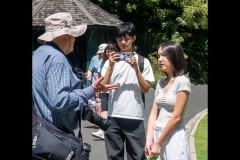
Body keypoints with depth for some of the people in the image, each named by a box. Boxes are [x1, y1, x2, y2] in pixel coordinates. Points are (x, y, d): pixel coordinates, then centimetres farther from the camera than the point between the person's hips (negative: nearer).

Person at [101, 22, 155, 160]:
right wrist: (111, 66, -12)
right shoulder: (111, 60, 7)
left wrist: (136, 68, -12)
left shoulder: (142, 61, 4)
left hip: (135, 117, -1)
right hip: (114, 116, 1)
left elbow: (146, 89, -1)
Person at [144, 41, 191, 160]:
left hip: (174, 136, -6)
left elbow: (176, 117, -15)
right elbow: (153, 113, 6)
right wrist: (149, 140, -6)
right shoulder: (161, 83, 10)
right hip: (157, 134, 6)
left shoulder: (182, 82, -10)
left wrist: (159, 143, -13)